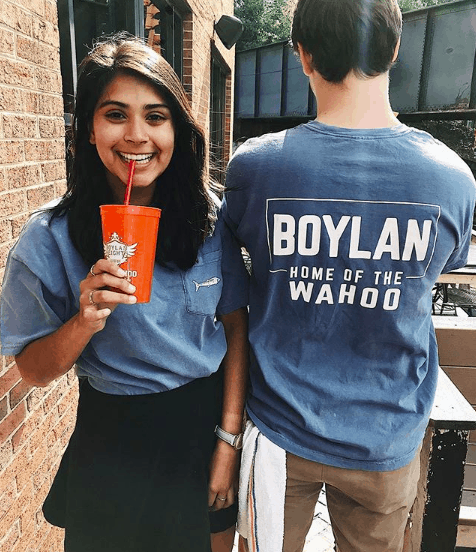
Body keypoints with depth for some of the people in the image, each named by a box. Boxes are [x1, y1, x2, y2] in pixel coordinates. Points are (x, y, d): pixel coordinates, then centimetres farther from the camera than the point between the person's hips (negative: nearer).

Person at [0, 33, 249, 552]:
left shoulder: (210, 218, -10)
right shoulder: (50, 238, -15)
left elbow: (236, 328, -4)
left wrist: (229, 439, -6)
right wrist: (86, 320, -28)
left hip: (209, 419, 2)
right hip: (116, 437, -1)